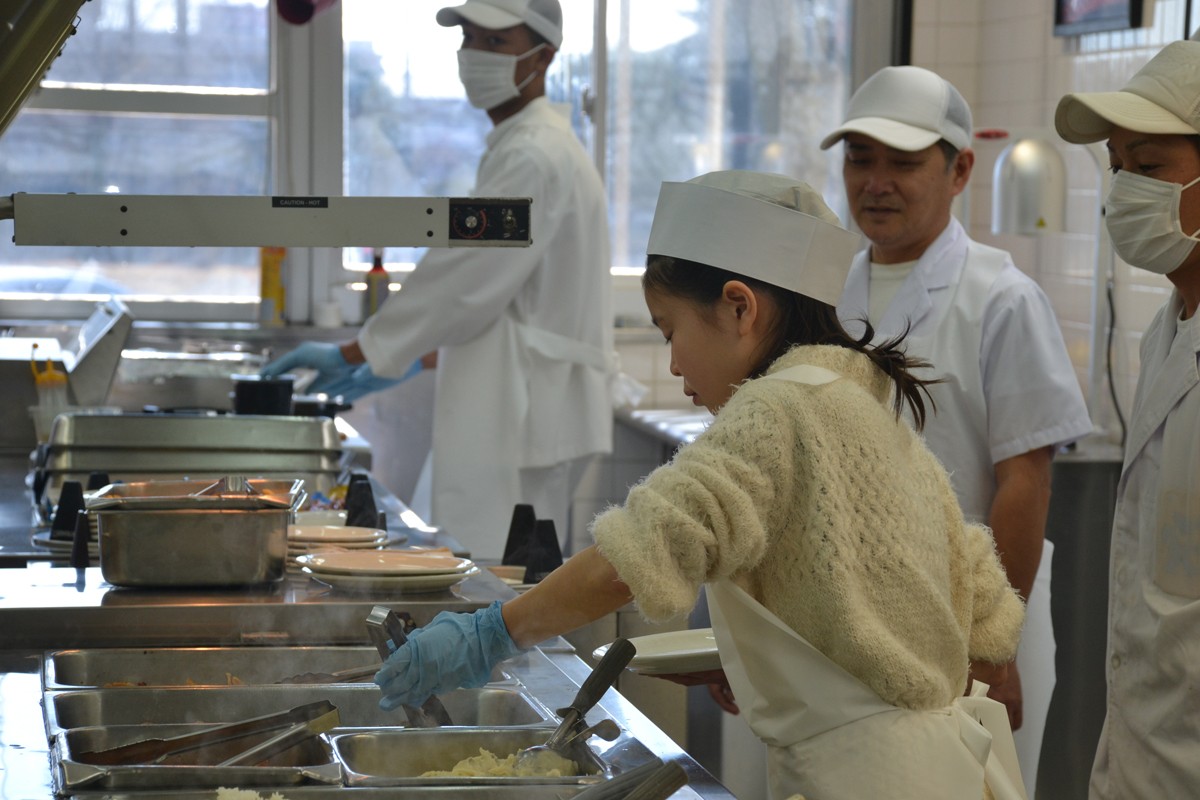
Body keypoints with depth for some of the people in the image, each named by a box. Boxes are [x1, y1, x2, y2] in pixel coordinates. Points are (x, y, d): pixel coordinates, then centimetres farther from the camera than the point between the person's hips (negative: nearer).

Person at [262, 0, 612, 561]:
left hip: (516, 418, -11)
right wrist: (397, 360, 18)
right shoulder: (522, 148, 20)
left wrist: (356, 352, -11)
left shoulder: (533, 158, -15)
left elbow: (464, 277, -18)